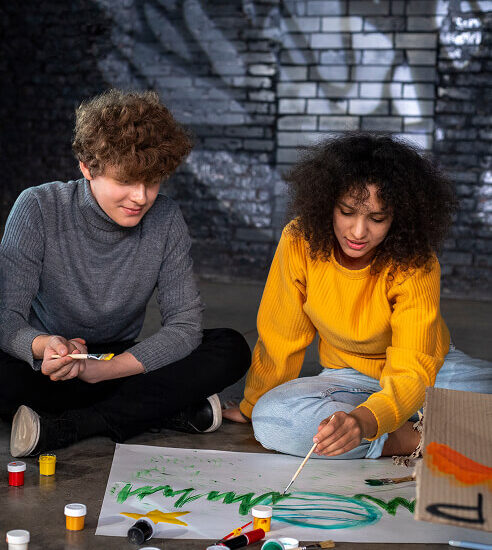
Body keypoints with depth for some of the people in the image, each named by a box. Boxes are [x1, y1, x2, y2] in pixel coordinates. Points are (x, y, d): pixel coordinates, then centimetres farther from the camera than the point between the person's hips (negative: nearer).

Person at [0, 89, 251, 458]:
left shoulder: (166, 220, -9)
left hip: (121, 366, 2)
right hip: (50, 373, -2)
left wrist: (101, 369, -26)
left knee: (231, 350, -19)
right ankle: (174, 411, -23)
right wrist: (43, 346, -41)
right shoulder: (39, 209, -14)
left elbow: (185, 326, -13)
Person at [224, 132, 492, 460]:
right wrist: (251, 406, 6)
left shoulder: (415, 265, -23)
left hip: (429, 371, -2)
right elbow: (281, 337, -6)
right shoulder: (301, 242, -19)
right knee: (270, 418, -30)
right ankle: (415, 439, -22)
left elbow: (412, 371, -31)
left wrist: (363, 421, -50)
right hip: (349, 378, 2)